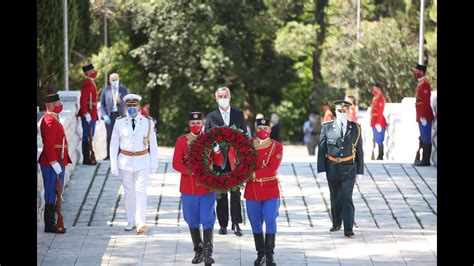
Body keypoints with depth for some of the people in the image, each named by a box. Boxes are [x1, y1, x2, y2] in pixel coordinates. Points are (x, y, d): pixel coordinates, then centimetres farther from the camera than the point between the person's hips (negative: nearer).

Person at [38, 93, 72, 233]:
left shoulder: (53, 119, 16)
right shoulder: (50, 121, -17)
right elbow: (49, 145, -22)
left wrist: (62, 162, 22)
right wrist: (55, 163, -24)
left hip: (56, 163, 10)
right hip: (52, 164, -10)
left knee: (53, 194, 14)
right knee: (52, 194, -5)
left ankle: (51, 223, 19)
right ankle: (50, 225, -2)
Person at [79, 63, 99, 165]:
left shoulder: (90, 83, 15)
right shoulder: (88, 83, -16)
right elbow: (83, 100, -23)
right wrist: (86, 114, -26)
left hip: (91, 114, 10)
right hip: (88, 114, -10)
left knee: (89, 136, 14)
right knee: (87, 136, -6)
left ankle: (87, 158, 19)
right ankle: (86, 159, -2)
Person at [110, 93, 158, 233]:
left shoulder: (148, 122, 0)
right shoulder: (119, 123, 0)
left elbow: (153, 144, 6)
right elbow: (113, 145, 3)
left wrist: (154, 164, 3)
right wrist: (113, 165, -2)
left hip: (142, 161, -1)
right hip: (125, 161, 1)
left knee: (141, 191, -11)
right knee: (129, 192, 7)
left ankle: (140, 222, -14)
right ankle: (131, 221, 17)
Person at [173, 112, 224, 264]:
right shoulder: (182, 141, 2)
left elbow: (219, 162, 2)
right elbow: (176, 164, -3)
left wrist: (216, 151, -19)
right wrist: (192, 171, -19)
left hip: (207, 187, -1)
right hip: (189, 187, 1)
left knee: (208, 220, -5)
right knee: (192, 221, 8)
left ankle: (208, 252, -7)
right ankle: (198, 251, 18)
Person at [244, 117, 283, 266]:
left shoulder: (277, 147, -4)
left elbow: (272, 169, -15)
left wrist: (254, 173, -23)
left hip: (270, 190, -2)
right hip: (252, 190, 2)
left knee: (270, 221, -9)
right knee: (256, 223, 6)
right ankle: (260, 254, 18)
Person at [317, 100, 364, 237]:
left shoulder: (355, 128, 2)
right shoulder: (327, 128, 0)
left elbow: (359, 150, 6)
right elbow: (322, 149, -1)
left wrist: (360, 170, 5)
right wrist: (321, 169, -8)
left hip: (349, 168, -1)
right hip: (332, 168, 1)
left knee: (347, 198, -11)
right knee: (335, 198, 13)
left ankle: (348, 229, -13)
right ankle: (336, 223, 30)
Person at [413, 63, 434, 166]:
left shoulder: (425, 84, -14)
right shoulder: (421, 83, 16)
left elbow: (426, 101, -20)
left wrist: (423, 115, -22)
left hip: (424, 116, -10)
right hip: (422, 116, 10)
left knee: (426, 139, -6)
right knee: (423, 138, 12)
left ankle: (426, 160, -5)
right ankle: (424, 159, 16)